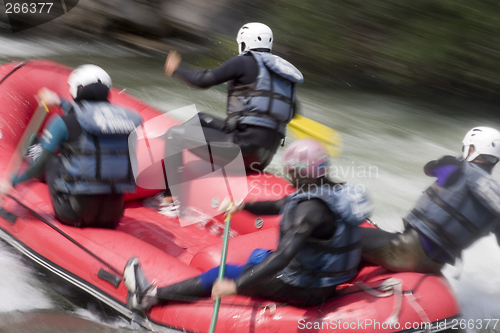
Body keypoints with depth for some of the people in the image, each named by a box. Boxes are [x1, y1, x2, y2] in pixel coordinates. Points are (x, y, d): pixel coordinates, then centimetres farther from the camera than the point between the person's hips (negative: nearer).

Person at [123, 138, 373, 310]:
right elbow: (281, 206, 16)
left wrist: (236, 285, -40)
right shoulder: (332, 191, 1)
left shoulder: (310, 208, -28)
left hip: (302, 290, -9)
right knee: (257, 256, 30)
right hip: (328, 284, 9)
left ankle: (151, 296, 12)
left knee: (220, 276, 2)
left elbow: (284, 255, -37)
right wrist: (245, 206, 9)